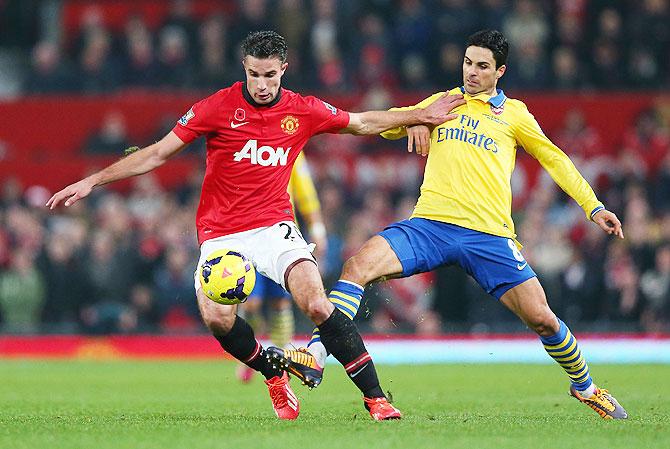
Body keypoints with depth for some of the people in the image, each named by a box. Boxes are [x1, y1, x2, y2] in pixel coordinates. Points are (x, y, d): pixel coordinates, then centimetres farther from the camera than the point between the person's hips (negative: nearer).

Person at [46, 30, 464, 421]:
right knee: (217, 318, -23)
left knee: (317, 303, -22)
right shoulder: (219, 107, -6)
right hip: (221, 235, 0)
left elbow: (364, 122, 20)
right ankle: (275, 375, 6)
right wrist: (93, 180, -5)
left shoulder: (303, 111, 2)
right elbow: (157, 154, -1)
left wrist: (422, 115, 20)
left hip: (274, 225, 1)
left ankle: (374, 396, -16)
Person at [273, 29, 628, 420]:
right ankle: (315, 357, -26)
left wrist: (594, 207, 15)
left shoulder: (514, 113, 13)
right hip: (430, 224, 1)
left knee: (542, 319, -8)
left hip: (489, 234, -1)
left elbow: (554, 159, 21)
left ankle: (584, 386, 18)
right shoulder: (444, 102, 19)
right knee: (358, 265, -24)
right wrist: (414, 121, 1)